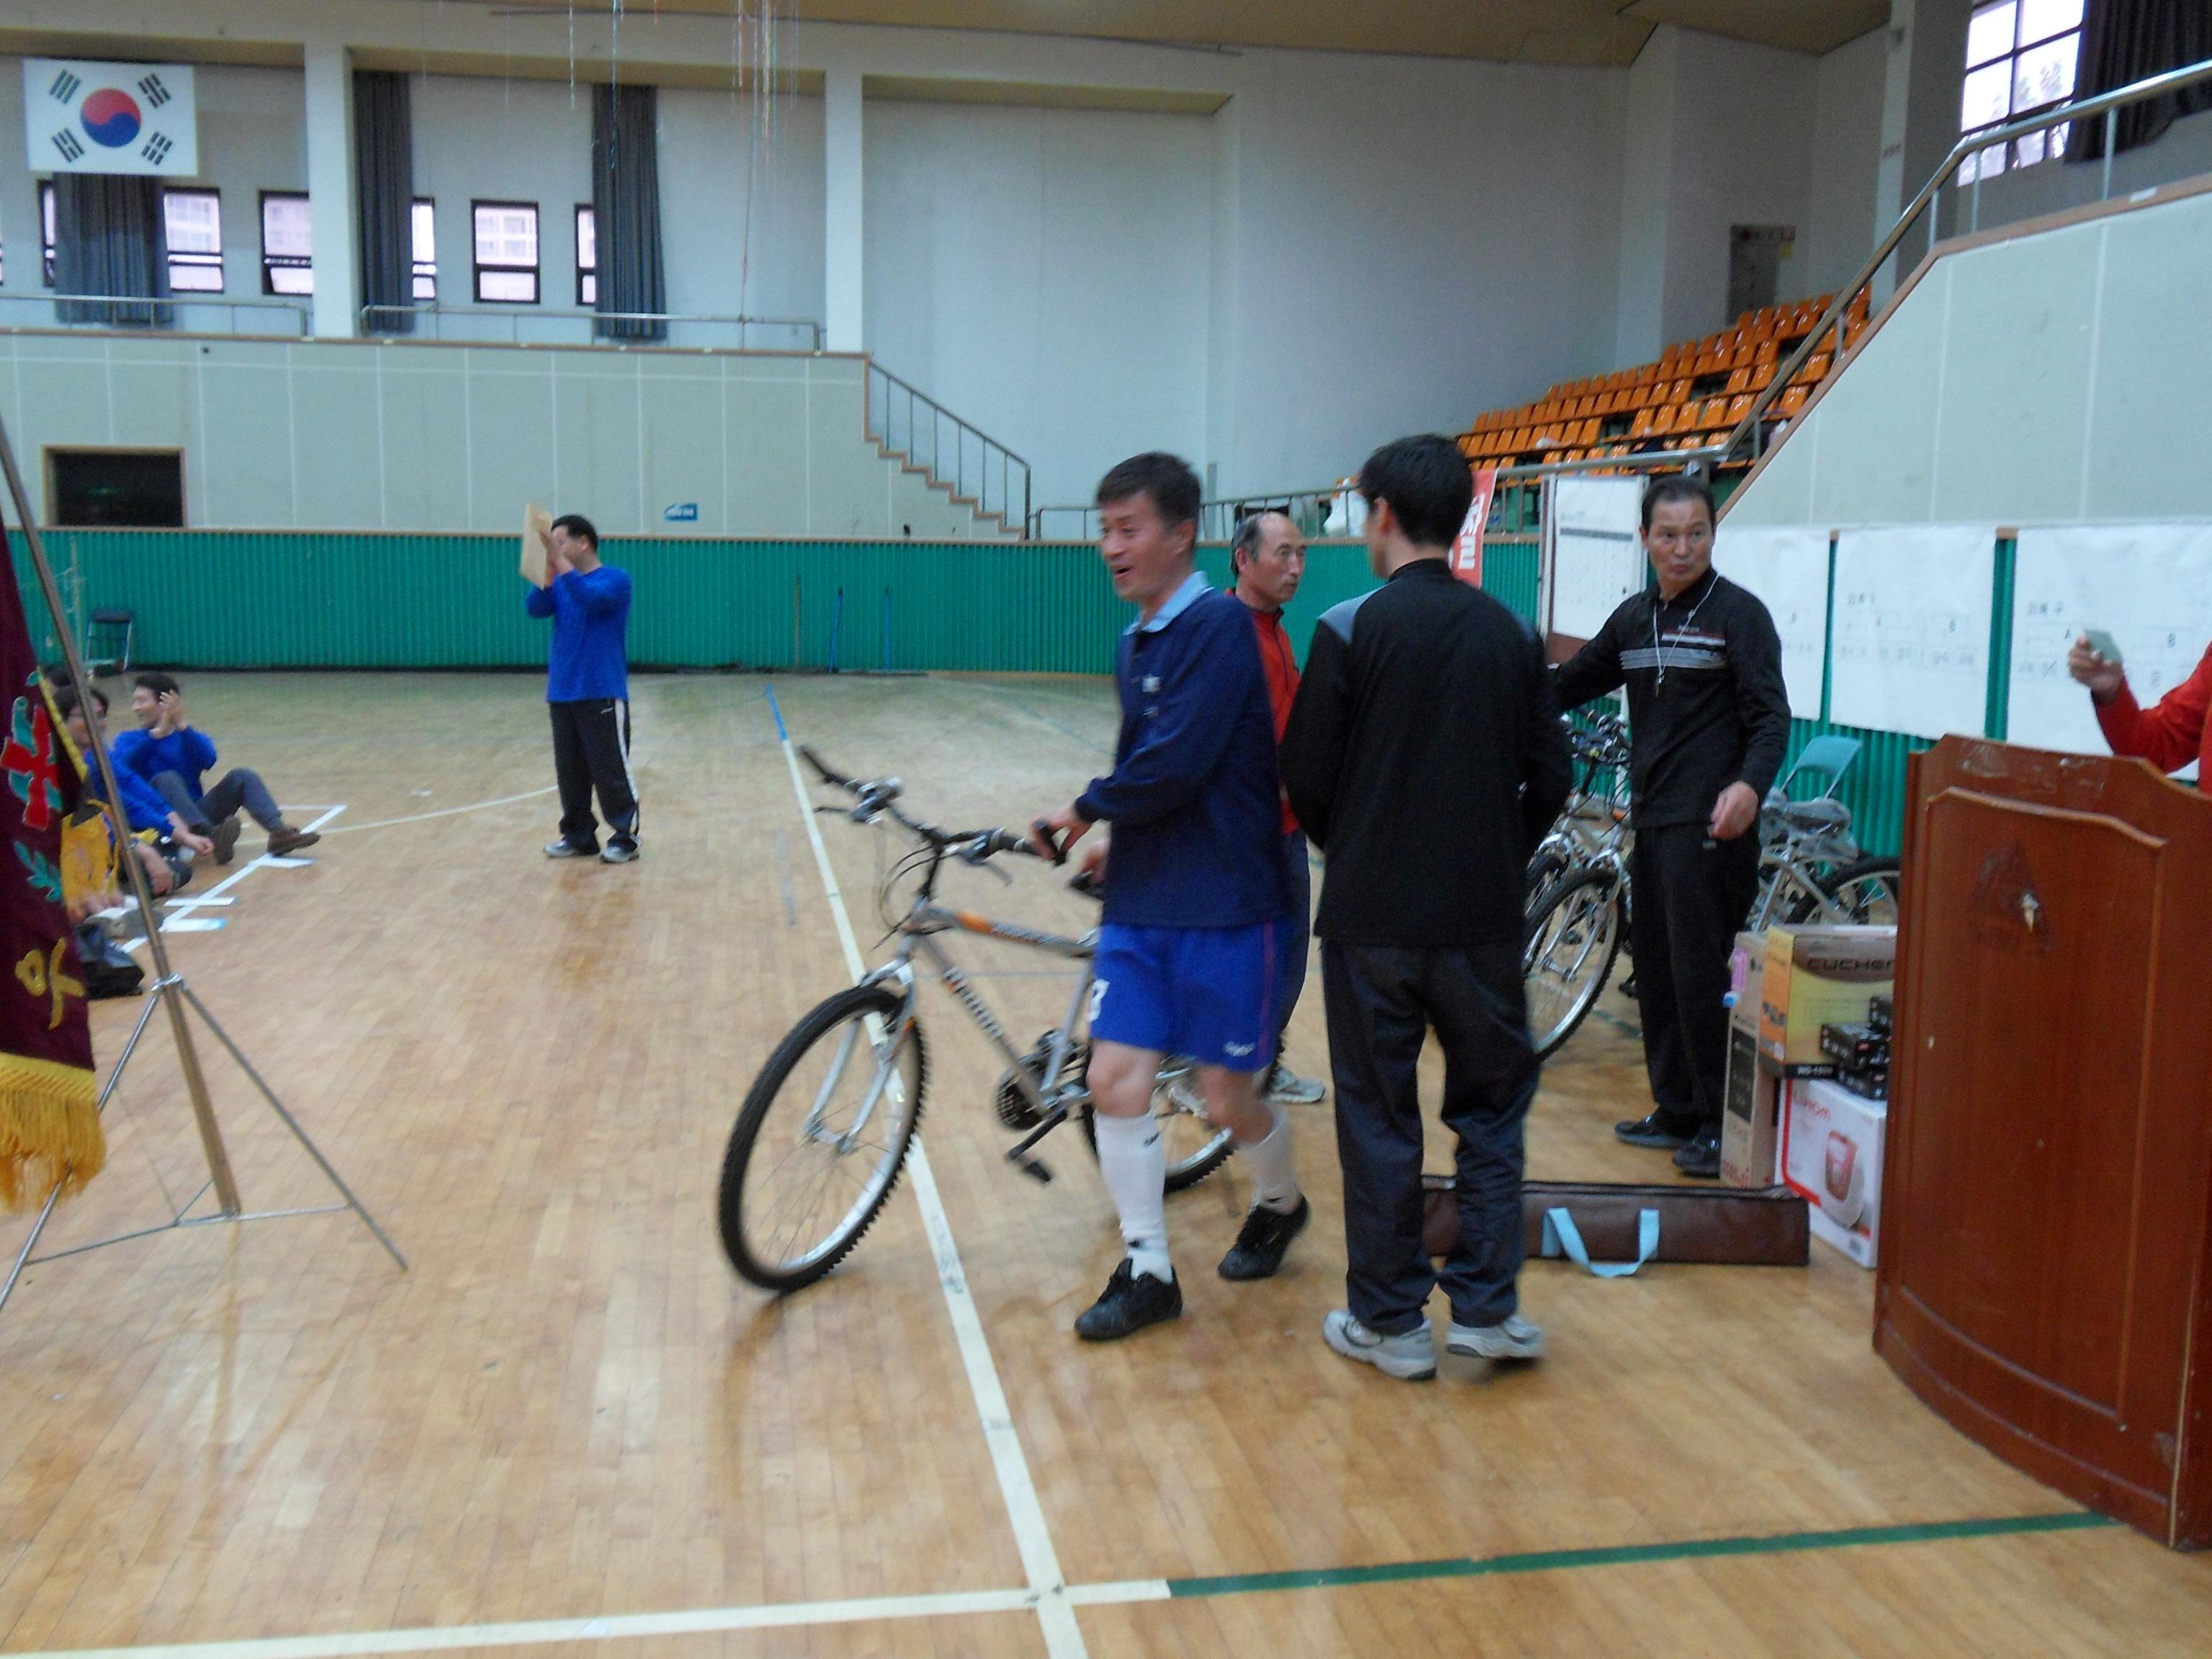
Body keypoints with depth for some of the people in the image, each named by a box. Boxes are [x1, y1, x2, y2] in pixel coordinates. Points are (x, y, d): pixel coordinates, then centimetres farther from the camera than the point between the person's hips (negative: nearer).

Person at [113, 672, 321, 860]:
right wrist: (158, 732, -18)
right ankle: (211, 837, -54)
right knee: (167, 779, -30)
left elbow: (208, 760, -10)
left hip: (197, 814, 2)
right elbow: (120, 767, -12)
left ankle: (279, 832, -36)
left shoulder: (191, 738, 15)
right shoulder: (128, 739, 13)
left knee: (241, 776, -15)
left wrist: (182, 725, -22)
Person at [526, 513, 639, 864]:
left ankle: (625, 838, 4)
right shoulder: (560, 583, 12)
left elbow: (591, 597, -25)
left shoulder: (616, 579, -5)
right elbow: (536, 608, -5)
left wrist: (559, 560, -27)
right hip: (562, 693, 6)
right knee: (569, 771, 10)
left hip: (602, 694, -6)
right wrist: (549, 566, -17)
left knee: (611, 770, -4)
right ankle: (578, 836, 19)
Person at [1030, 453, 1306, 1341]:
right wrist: (1118, 842, 8)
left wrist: (1086, 812, -9)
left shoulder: (1221, 626, -14)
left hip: (1224, 901, -7)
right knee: (1115, 1079, 0)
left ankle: (1280, 1205, 36)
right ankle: (1147, 1269, 14)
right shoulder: (1132, 644, 12)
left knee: (1228, 1096, 5)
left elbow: (1178, 763, -21)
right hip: (1139, 899, 7)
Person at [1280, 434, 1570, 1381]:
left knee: (1378, 1116, 7)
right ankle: (1487, 1308, 17)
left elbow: (1306, 775, -7)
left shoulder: (1352, 628, -9)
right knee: (1491, 1106, 16)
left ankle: (1390, 1321, 16)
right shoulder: (1509, 633, 3)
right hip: (1484, 916, 3)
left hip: (1371, 913, -3)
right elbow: (1550, 777, 6)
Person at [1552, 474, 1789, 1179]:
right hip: (1652, 821, 7)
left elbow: (1771, 717, -12)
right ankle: (1677, 1111, 23)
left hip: (1708, 825, -7)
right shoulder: (1634, 618, 14)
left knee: (1699, 974, -7)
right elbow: (1572, 684, 25)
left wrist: (1750, 785, -30)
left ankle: (1721, 1125, 5)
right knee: (1655, 970, 11)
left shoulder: (1739, 613, -5)